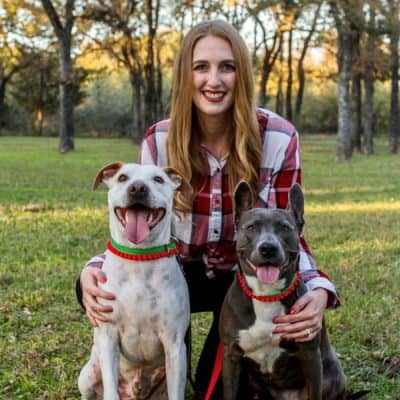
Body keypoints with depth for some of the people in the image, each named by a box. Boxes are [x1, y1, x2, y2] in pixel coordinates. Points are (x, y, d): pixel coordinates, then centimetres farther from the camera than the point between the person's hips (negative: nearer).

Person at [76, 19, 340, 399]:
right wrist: (96, 268, -29)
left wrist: (318, 289, -34)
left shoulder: (278, 138, -17)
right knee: (96, 289, -24)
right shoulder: (160, 141, -12)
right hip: (184, 273, 2)